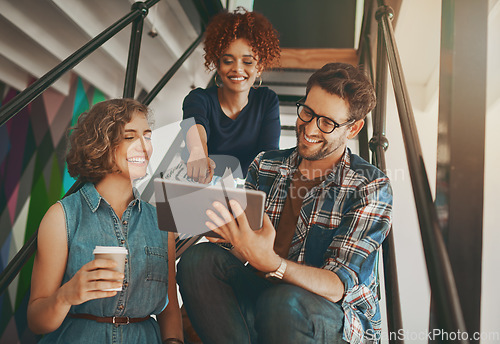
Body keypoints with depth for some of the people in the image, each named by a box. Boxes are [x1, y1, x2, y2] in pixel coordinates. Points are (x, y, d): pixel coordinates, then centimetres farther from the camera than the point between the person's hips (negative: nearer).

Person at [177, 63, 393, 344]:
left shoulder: (370, 188, -9)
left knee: (284, 302, -38)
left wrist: (269, 262, -37)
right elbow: (243, 252, 6)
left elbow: (338, 287, -19)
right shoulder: (265, 166, 5)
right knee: (199, 259, -21)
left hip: (341, 321, -3)